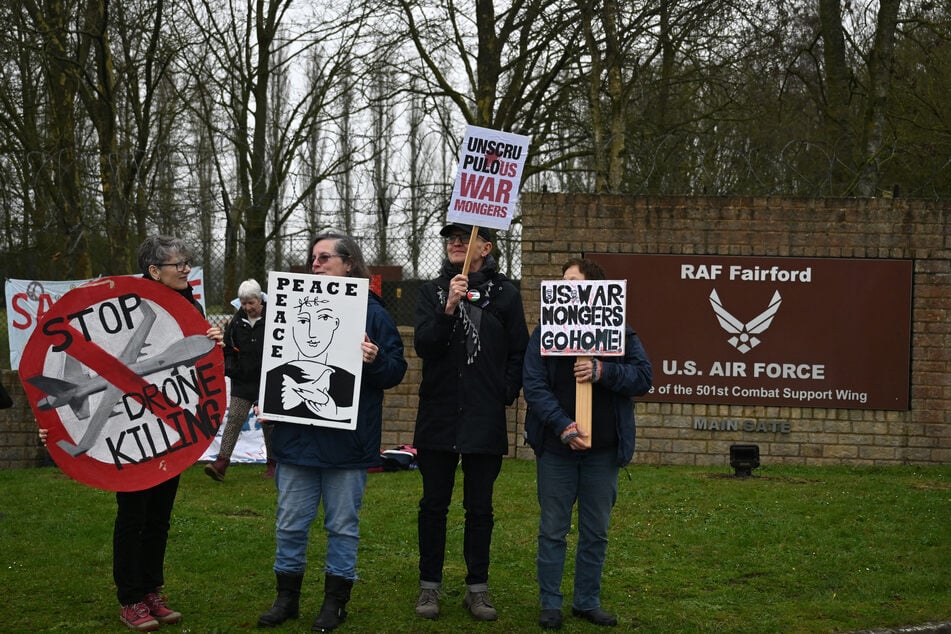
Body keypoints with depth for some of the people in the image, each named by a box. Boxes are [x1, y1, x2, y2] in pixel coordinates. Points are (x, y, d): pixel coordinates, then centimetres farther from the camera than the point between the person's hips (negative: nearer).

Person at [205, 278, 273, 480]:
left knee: (269, 422, 8)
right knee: (234, 419, -6)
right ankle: (221, 462, -11)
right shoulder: (237, 321, 5)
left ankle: (273, 463, 22)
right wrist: (230, 367, 0)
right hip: (242, 382, 3)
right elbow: (227, 348, 16)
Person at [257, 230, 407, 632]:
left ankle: (336, 600, 19)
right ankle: (287, 597, 23)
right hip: (296, 436, 3)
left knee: (342, 524, 7)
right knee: (291, 523, 10)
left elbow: (397, 371, -3)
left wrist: (375, 360, -22)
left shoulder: (372, 312, -1)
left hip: (347, 441, -3)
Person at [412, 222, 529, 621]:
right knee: (434, 505, 7)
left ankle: (477, 589, 15)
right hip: (438, 416, 1)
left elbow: (519, 353, 4)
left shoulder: (505, 294, 2)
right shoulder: (432, 291, 6)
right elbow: (423, 345, -8)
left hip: (485, 421, -1)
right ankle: (429, 586, 16)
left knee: (479, 508, 7)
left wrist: (505, 395, -5)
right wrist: (449, 308, -20)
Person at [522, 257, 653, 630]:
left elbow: (644, 377, -5)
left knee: (596, 532, 10)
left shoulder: (619, 332, 3)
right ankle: (550, 604, 16)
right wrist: (563, 426, -22)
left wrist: (603, 371, -22)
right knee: (553, 530, 6)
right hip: (557, 448, -1)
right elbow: (534, 386, -9)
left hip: (603, 451, 1)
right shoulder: (546, 332, -1)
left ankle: (588, 602, 23)